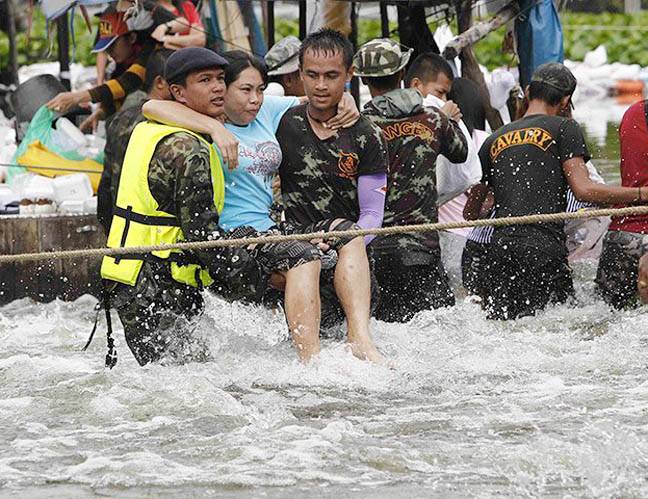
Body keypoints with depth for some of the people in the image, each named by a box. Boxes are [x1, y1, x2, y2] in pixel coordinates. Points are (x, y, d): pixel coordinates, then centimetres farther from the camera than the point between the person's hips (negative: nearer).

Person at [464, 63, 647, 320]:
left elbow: (470, 213, 23)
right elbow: (583, 190, -7)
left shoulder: (494, 141, 20)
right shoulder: (564, 128, 5)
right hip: (543, 249, -5)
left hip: (499, 249, 5)